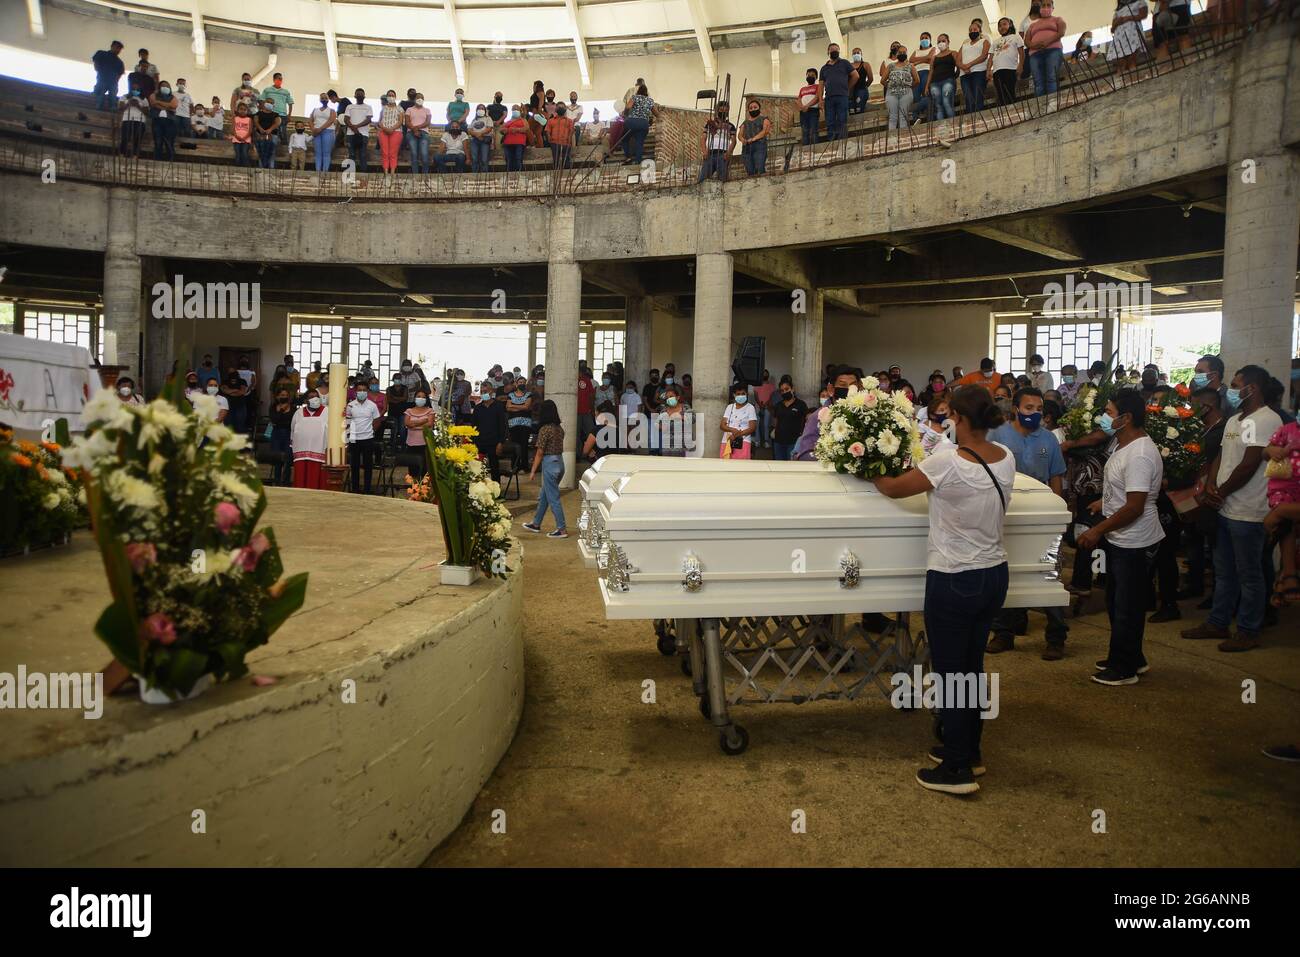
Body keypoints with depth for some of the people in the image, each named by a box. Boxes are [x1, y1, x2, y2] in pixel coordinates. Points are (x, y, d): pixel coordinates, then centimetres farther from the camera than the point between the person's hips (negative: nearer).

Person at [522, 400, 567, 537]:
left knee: (553, 498, -1)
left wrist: (533, 471, -7)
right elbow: (560, 447, 8)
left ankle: (562, 529, 2)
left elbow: (540, 453, -13)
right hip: (560, 462, 8)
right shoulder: (560, 429, 6)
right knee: (543, 496, 20)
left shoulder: (544, 429, -15)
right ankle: (536, 523, 32)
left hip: (549, 464, -8)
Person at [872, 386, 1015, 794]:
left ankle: (957, 770, 14)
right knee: (972, 666, 20)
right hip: (994, 576, 7)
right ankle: (969, 751, 34)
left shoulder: (948, 462, -22)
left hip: (954, 581, -7)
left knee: (950, 672, 4)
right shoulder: (1006, 459, -1)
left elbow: (894, 489, -10)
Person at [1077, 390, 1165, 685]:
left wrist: (1098, 531, -21)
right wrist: (1104, 503, 18)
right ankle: (1131, 658, 34)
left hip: (1133, 544, -10)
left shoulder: (1139, 456, -25)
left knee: (1126, 607, 2)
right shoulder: (1125, 445, 8)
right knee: (1117, 602, 20)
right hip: (1120, 540, 10)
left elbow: (1134, 508, -27)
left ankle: (1124, 668, 16)